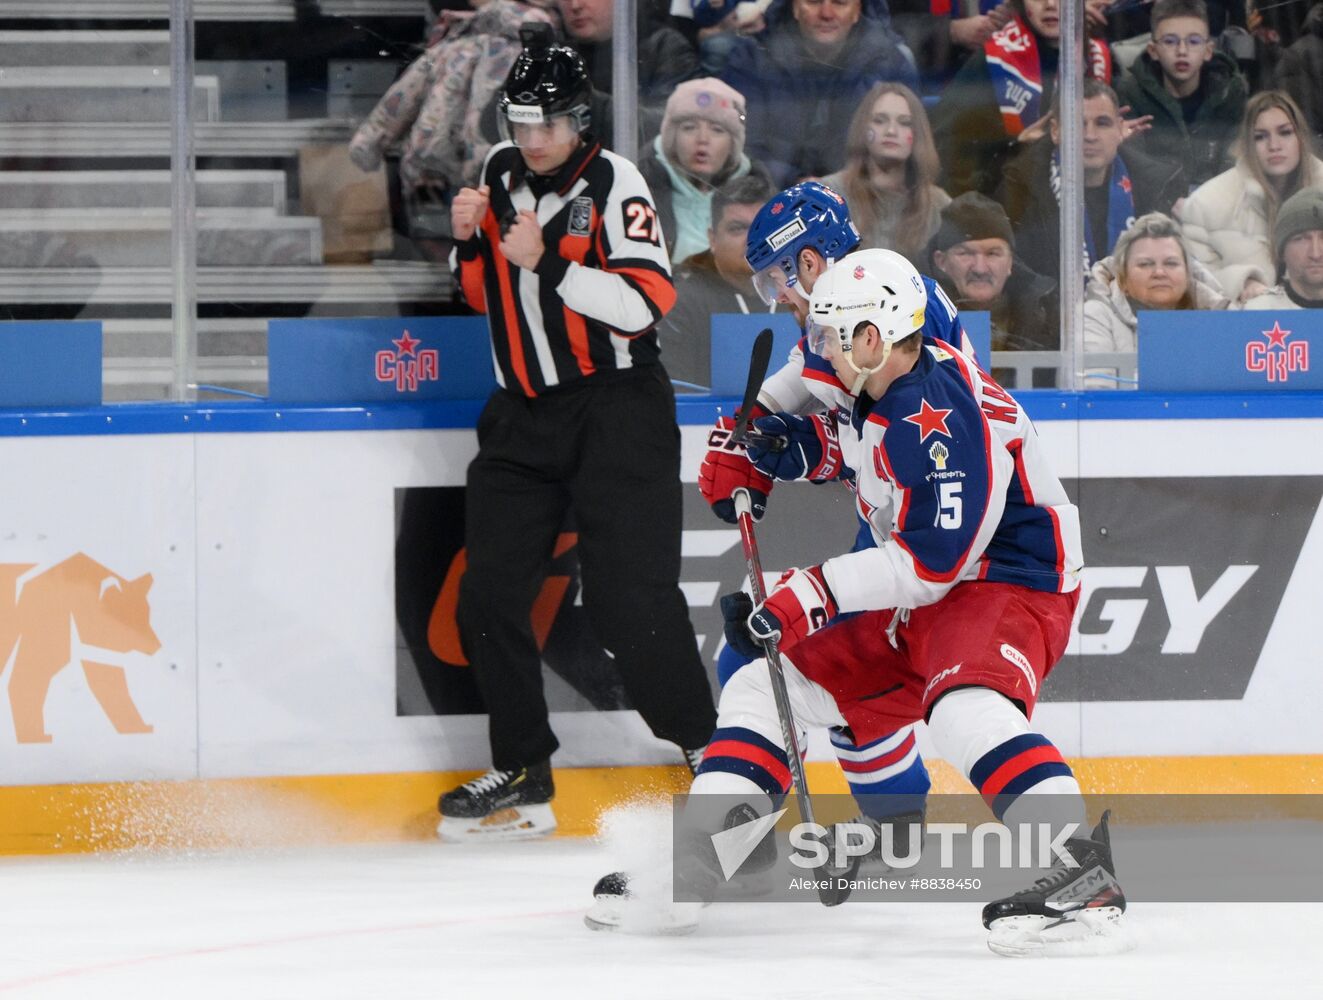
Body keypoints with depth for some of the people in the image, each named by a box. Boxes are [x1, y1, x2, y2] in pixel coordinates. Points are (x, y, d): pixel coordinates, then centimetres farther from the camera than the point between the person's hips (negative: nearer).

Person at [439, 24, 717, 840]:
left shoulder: (613, 183, -12)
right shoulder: (502, 174, 8)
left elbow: (644, 304, -21)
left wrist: (548, 263, -27)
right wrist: (472, 242, -2)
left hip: (615, 406, -7)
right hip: (523, 412, 7)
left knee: (631, 602, -12)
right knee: (490, 596, 0)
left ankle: (708, 746, 4)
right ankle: (523, 775, 9)